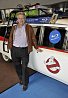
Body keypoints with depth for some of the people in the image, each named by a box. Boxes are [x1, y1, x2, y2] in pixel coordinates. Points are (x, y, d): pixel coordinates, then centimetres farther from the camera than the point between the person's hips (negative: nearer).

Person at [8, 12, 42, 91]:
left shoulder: (29, 27, -2)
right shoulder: (14, 28, 6)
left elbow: (33, 38, 1)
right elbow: (10, 38, 7)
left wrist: (36, 48, 4)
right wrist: (10, 47, 0)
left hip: (24, 50, -3)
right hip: (15, 50, 4)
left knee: (24, 68, 2)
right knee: (17, 67, 17)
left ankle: (25, 84, 21)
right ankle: (21, 79, 41)